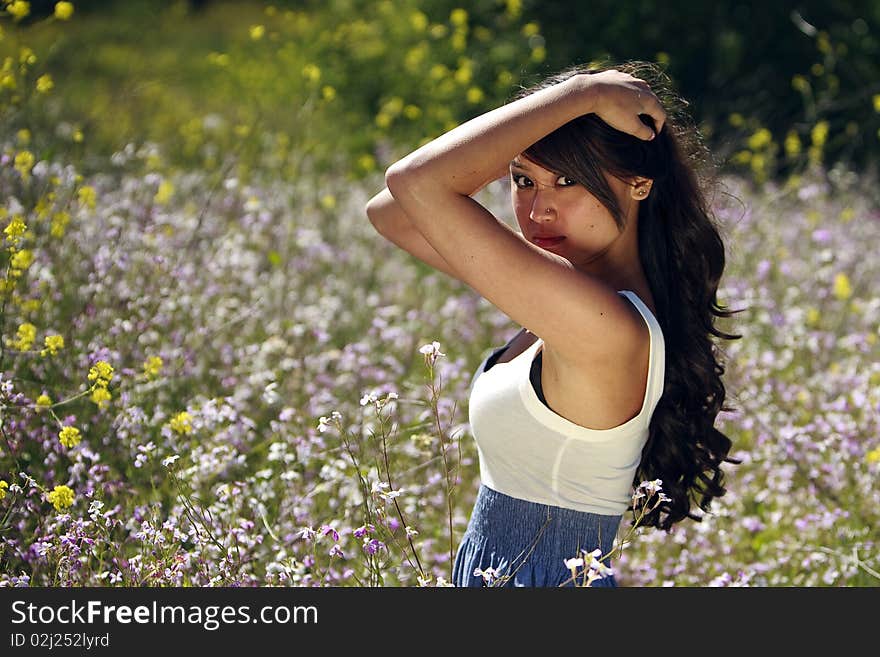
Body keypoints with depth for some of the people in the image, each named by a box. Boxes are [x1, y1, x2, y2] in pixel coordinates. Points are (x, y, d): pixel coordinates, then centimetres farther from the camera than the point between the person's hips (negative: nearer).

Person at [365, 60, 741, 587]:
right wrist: (522, 154, -5)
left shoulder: (607, 324, -25)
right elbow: (391, 215, 6)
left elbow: (417, 182, -28)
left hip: (537, 578, -8)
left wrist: (582, 93, -22)